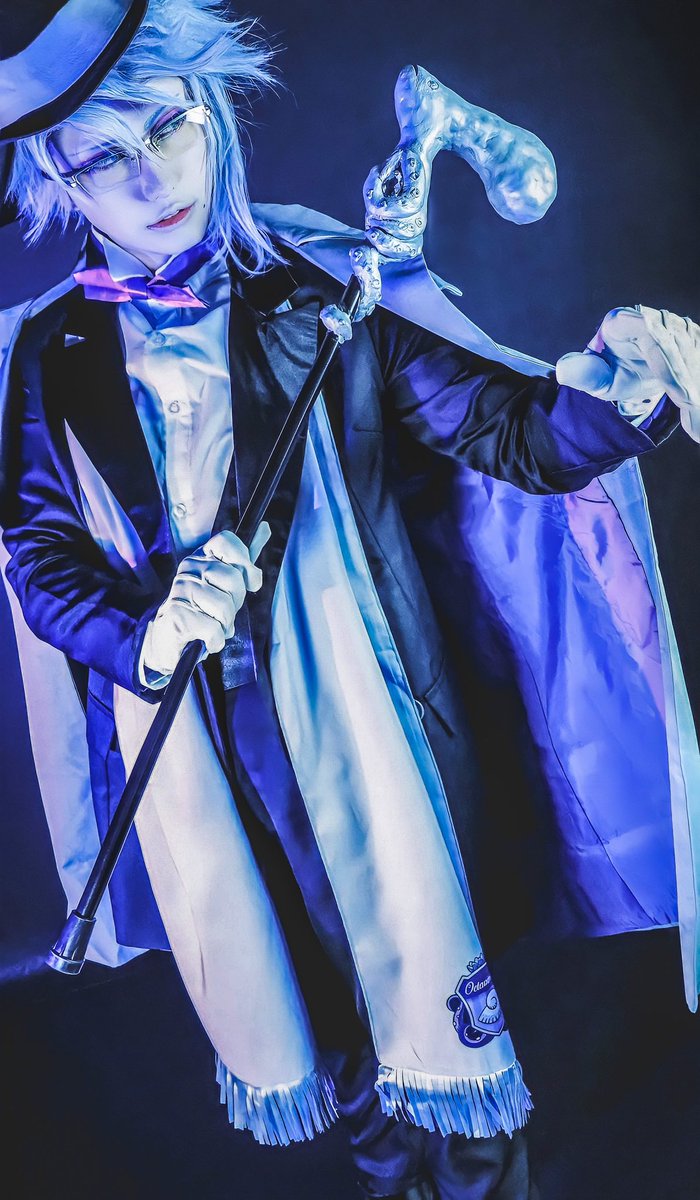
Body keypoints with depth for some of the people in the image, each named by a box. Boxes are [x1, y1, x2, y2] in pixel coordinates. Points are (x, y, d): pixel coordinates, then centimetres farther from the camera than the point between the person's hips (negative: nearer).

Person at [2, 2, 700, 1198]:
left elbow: (504, 427, -11)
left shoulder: (321, 300, -6)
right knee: (284, 1003, 20)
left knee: (423, 977, 10)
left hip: (350, 732, -2)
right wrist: (139, 640, -19)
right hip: (180, 751, 3)